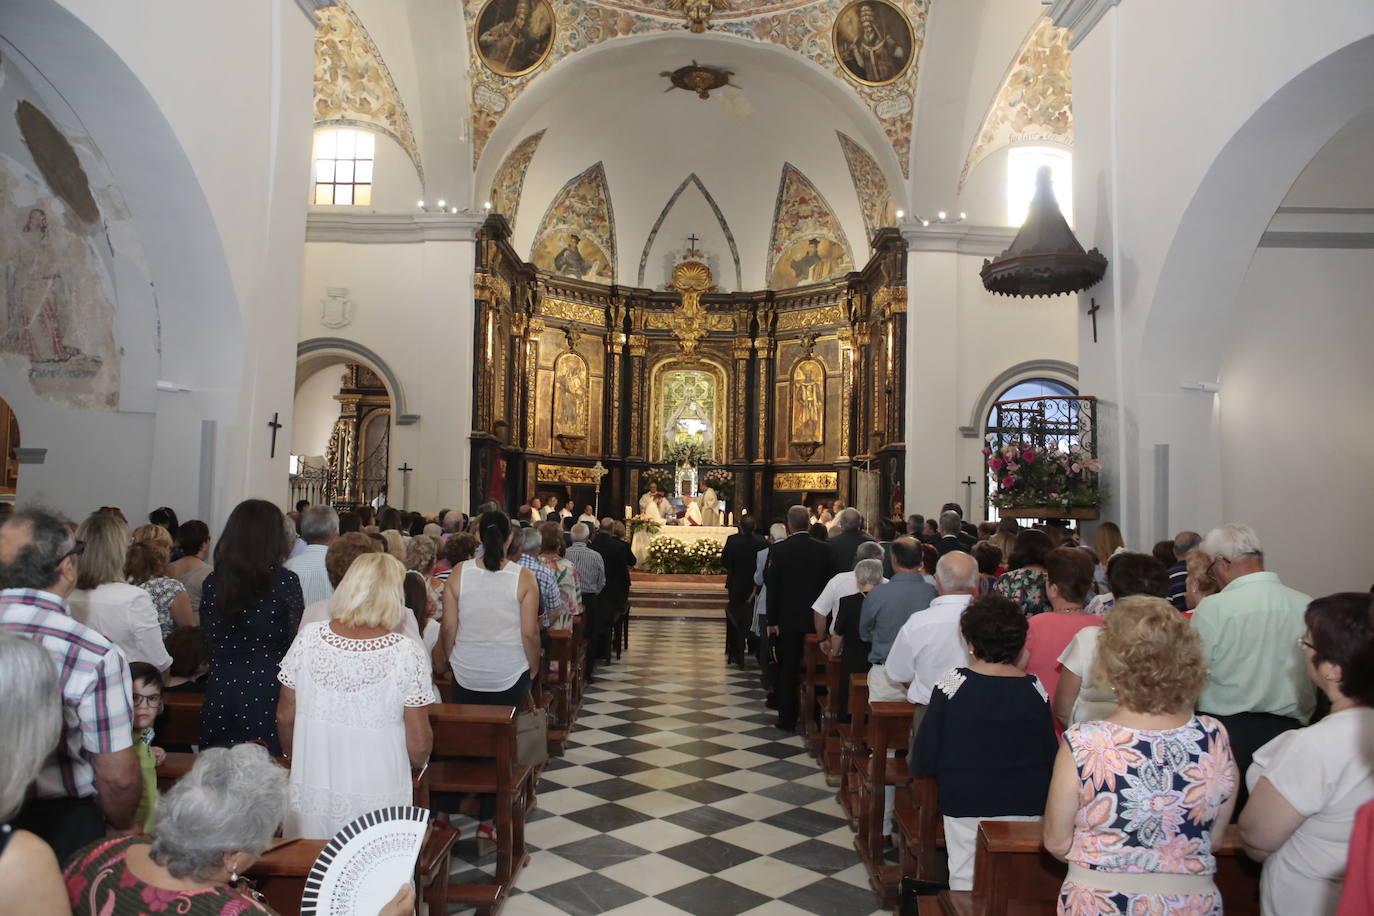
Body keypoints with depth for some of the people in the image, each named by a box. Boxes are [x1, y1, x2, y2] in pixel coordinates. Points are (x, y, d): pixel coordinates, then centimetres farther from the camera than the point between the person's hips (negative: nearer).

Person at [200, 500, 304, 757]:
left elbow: (208, 644, 9)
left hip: (220, 691, 4)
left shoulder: (212, 583, 1)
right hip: (268, 695, -4)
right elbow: (297, 643, -6)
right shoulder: (285, 581, -11)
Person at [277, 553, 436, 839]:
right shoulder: (407, 654, -17)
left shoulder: (307, 639, -8)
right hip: (378, 802, -3)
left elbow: (285, 718, 4)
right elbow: (419, 746, -12)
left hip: (310, 803, 3)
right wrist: (416, 763, 10)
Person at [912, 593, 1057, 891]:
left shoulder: (952, 682, -11)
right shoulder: (1035, 689, -5)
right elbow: (1051, 757, 2)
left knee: (966, 885, 11)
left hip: (966, 805, -2)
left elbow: (923, 761, -8)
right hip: (1027, 808, 2)